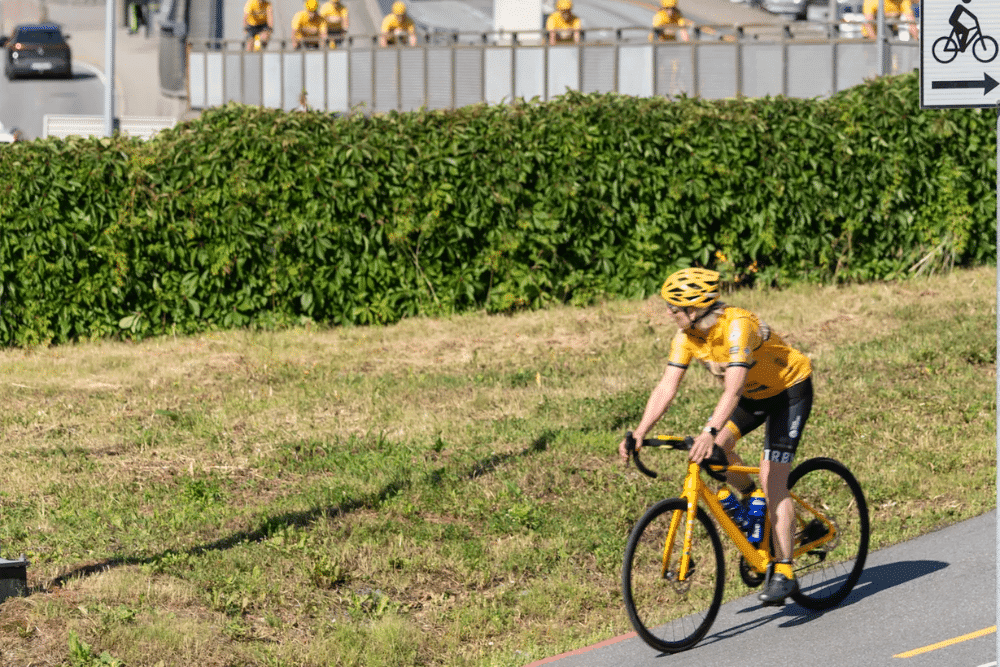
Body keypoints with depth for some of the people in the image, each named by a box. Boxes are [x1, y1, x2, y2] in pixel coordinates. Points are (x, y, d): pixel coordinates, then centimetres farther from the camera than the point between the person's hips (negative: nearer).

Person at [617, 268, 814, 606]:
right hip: (753, 394, 8)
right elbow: (666, 388, -15)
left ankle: (784, 574, -13)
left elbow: (734, 389, -45)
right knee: (716, 447, -14)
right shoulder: (687, 336, -13)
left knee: (772, 478, -15)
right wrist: (639, 433, -26)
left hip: (789, 390, -8)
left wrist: (710, 432, -57)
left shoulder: (737, 326, -35)